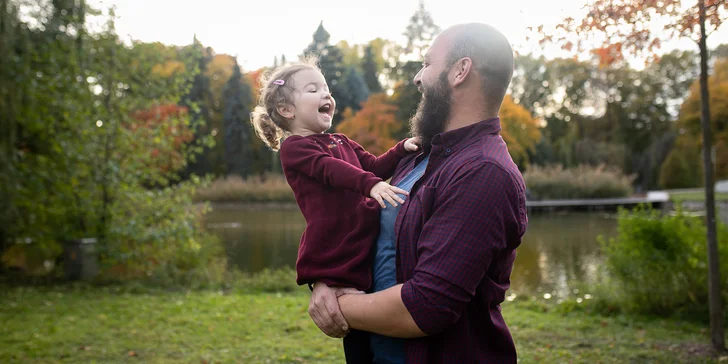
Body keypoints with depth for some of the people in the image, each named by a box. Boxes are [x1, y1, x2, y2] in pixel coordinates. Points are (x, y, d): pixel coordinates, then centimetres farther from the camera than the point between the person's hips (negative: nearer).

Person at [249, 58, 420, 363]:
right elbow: (330, 169, -23)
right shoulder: (294, 147, -4)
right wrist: (371, 184, -38)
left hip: (363, 251, 8)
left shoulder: (342, 143, 22)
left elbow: (375, 166, 17)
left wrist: (403, 149, 0)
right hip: (333, 257, -8)